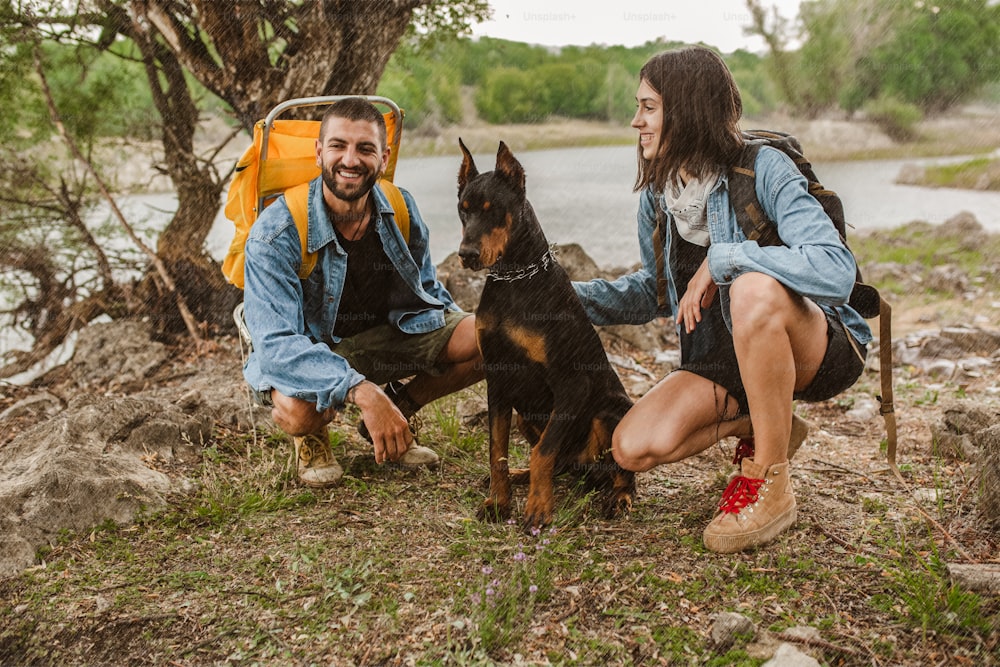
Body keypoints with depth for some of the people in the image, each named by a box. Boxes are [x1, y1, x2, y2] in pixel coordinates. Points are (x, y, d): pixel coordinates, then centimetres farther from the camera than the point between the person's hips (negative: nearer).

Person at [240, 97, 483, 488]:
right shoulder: (275, 233, -24)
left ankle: (398, 408, 9)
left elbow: (427, 291, 9)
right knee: (296, 410, -39)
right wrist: (361, 390, -46)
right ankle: (311, 436, 2)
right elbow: (275, 342, -33)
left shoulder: (401, 209, -8)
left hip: (390, 334, 5)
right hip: (305, 349, -4)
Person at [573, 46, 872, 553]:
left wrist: (721, 260, -32)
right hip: (722, 358, 6)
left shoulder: (763, 169, -20)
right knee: (633, 448, -16)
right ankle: (765, 426, 10)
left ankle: (770, 485, -21)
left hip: (820, 348, -6)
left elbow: (836, 270, -35)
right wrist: (569, 297, 0)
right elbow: (656, 293, 14)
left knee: (754, 289, -40)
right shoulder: (656, 195, 0)